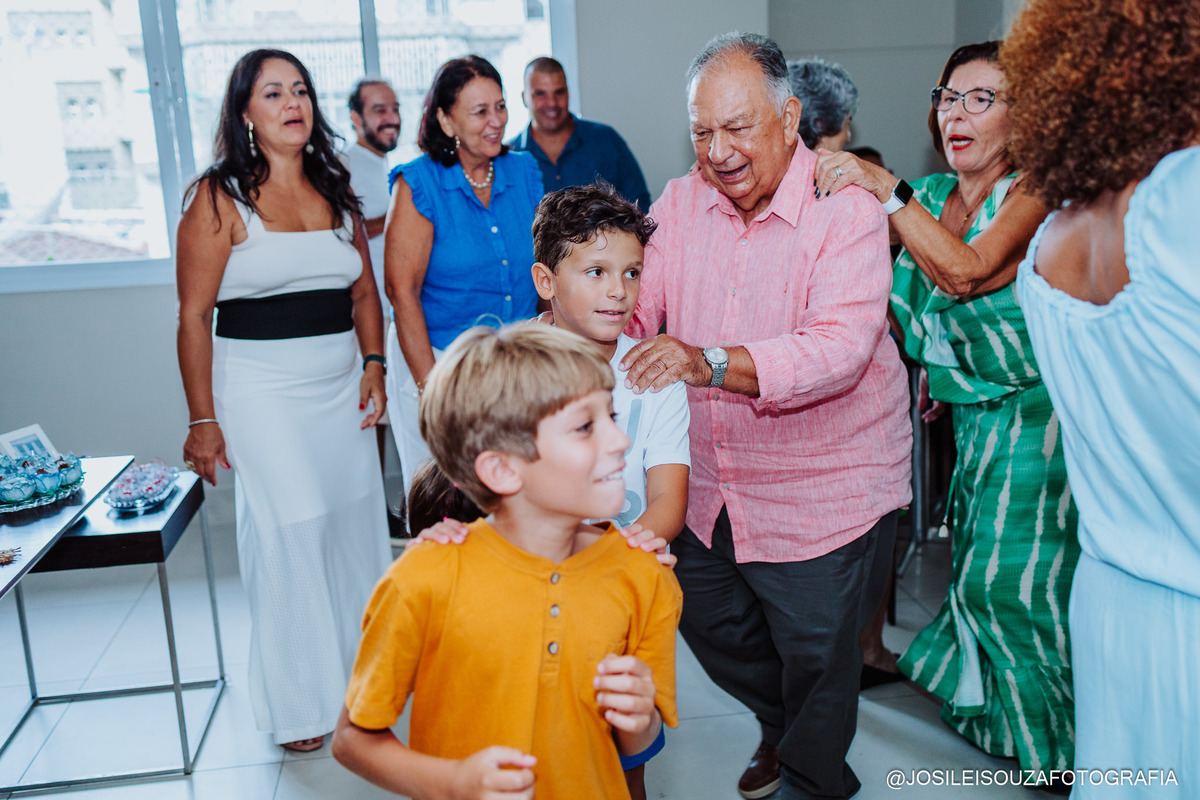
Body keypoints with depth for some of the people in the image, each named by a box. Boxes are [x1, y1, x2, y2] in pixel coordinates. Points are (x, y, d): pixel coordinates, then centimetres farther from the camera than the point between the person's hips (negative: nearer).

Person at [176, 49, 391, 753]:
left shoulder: (336, 193, 12)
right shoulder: (220, 198, -5)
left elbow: (365, 292, 15)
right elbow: (194, 317, -7)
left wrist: (373, 365, 1)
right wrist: (203, 420, -10)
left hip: (340, 383, 5)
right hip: (260, 387, -5)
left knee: (354, 518, 7)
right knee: (292, 526, -5)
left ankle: (361, 662, 28)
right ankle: (300, 700, 12)